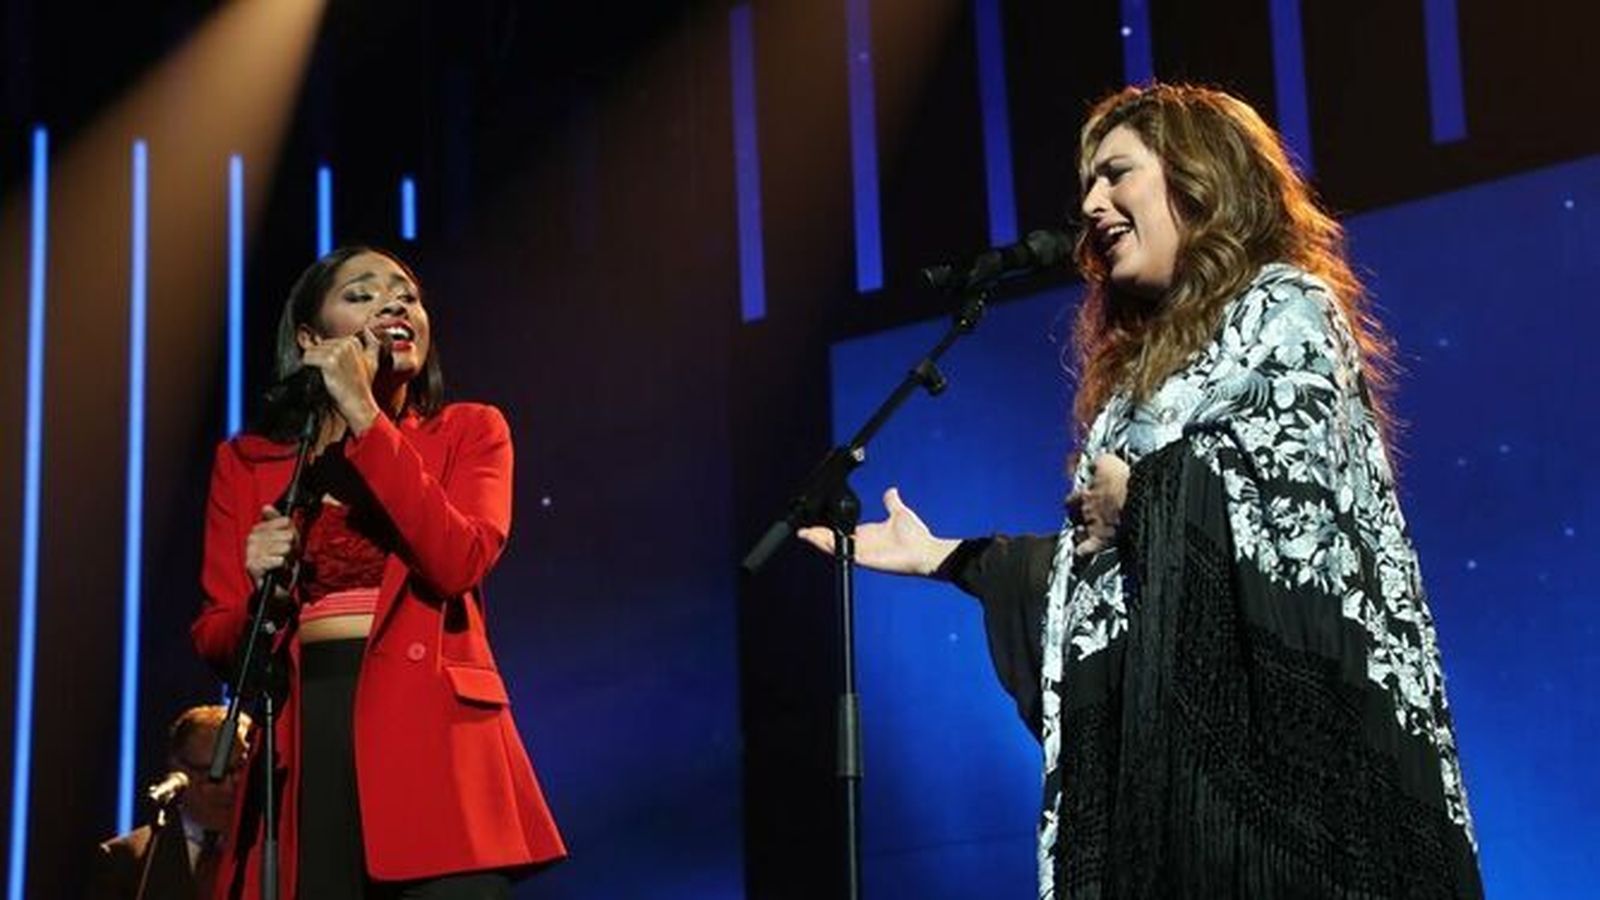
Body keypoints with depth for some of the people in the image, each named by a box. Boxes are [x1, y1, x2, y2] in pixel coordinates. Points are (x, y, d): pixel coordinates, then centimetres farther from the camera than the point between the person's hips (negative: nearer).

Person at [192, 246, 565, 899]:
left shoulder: (469, 431, 11)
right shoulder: (246, 462, 15)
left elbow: (458, 563, -8)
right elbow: (216, 639, 12)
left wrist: (365, 417, -9)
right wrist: (261, 596, -10)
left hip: (429, 738, -1)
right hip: (304, 744, 2)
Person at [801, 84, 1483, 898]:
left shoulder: (1285, 308, 3)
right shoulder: (1150, 358, 24)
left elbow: (1299, 479, -16)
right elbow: (1098, 562, 20)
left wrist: (1138, 494, -4)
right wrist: (940, 556, 20)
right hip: (1163, 730, 7)